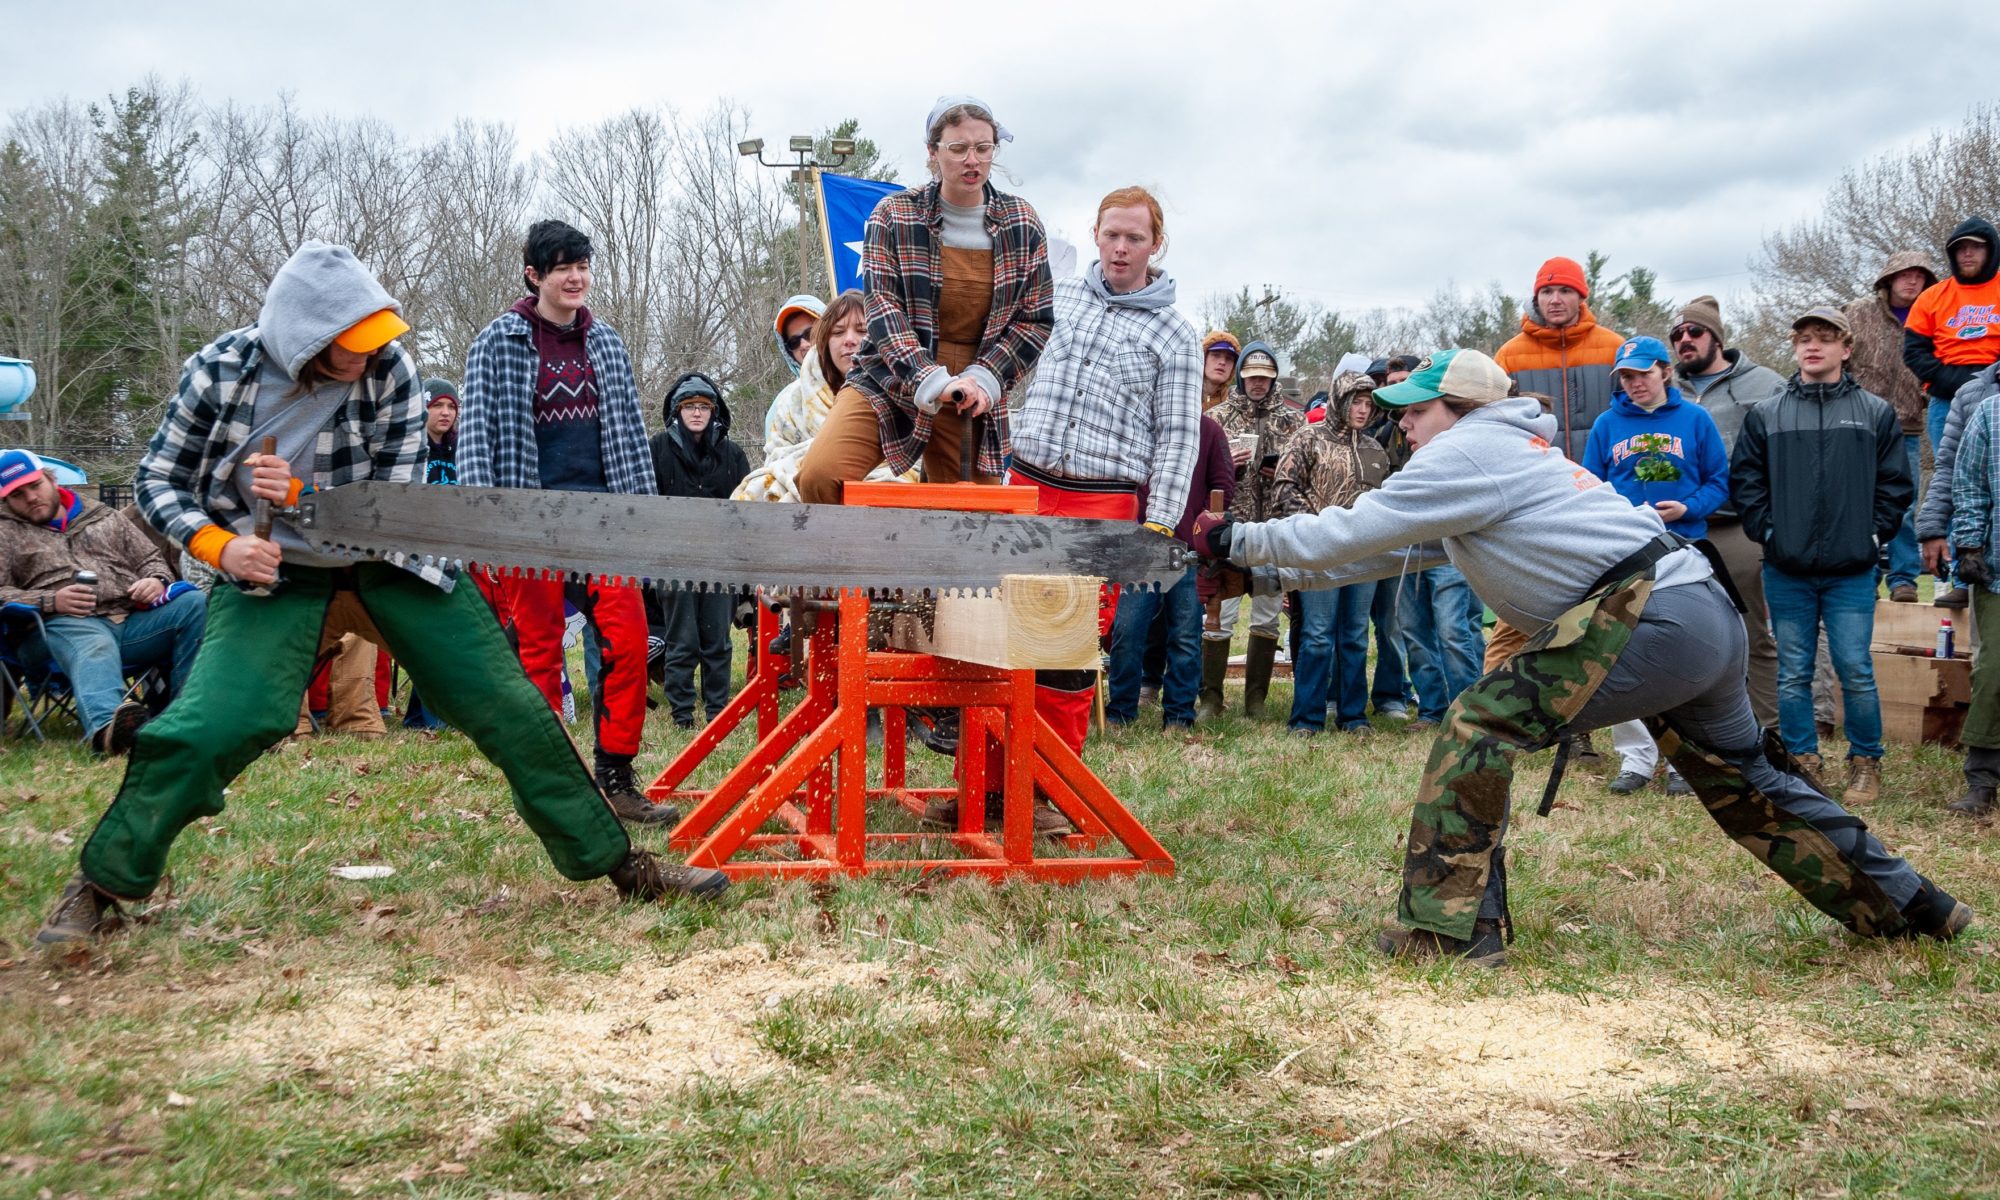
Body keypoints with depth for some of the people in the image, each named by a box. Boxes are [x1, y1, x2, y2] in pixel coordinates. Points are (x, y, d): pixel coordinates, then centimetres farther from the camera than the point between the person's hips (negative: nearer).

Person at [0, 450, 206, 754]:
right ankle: (105, 727, -74)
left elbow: (152, 559, 28)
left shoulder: (105, 517, 28)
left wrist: (156, 580, 1)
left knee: (197, 604, -24)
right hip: (69, 625, -4)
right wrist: (50, 601, -11)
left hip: (136, 618, 4)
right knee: (94, 648, -41)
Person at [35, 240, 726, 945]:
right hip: (273, 568, -1)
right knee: (205, 725, -19)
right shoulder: (225, 369, -17)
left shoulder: (389, 369, -17)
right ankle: (101, 885, 3)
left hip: (389, 555, 1)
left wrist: (299, 494, -29)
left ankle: (619, 864, 4)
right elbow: (158, 479, -6)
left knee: (509, 707, -5)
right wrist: (217, 545, -23)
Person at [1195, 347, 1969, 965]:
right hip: (1710, 614, 11)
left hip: (1651, 618, -10)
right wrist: (1260, 575, 20)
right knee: (1746, 780, 25)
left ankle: (1447, 933, -10)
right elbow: (1375, 549, 23)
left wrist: (1238, 540, 4)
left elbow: (1347, 533, -8)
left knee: (1481, 726, -10)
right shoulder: (1500, 452, 23)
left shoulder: (1466, 452, -5)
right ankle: (1906, 906, 38)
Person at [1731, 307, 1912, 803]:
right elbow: (1744, 480, 7)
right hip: (1787, 571, 1)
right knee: (1793, 674, 7)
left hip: (1852, 571, -1)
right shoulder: (1765, 416, 7)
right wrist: (1767, 530, -2)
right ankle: (1801, 761, 17)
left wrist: (1873, 533, -3)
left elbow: (1895, 484, 5)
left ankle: (1865, 763, 14)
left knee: (1856, 672, -1)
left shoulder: (1876, 413, 5)